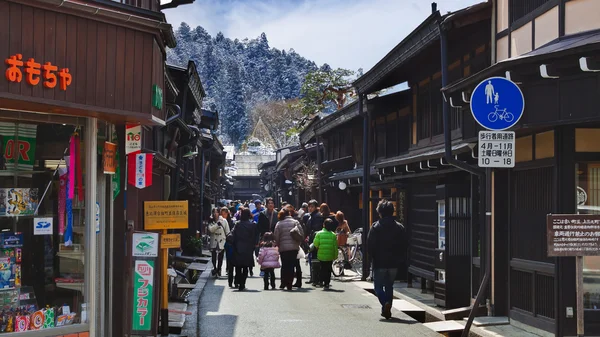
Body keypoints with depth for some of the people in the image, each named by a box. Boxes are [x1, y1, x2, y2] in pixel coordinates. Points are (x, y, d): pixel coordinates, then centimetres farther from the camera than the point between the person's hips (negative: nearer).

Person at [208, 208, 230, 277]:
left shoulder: (224, 221, -3)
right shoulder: (211, 221, 2)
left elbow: (227, 231, 1)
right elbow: (210, 229, -15)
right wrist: (217, 224, -23)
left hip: (222, 241, -1)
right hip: (213, 242, 1)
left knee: (220, 257, 4)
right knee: (214, 256, 1)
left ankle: (218, 269, 20)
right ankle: (215, 268, 22)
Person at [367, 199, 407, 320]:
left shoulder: (375, 227, -9)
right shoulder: (400, 228, 2)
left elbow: (370, 246, -9)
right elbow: (404, 247, 4)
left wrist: (373, 259, 3)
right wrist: (400, 260, 11)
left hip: (379, 263, -3)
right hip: (394, 264, 4)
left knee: (378, 286, 5)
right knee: (389, 286, 17)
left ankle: (385, 303, -20)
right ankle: (387, 310, 17)